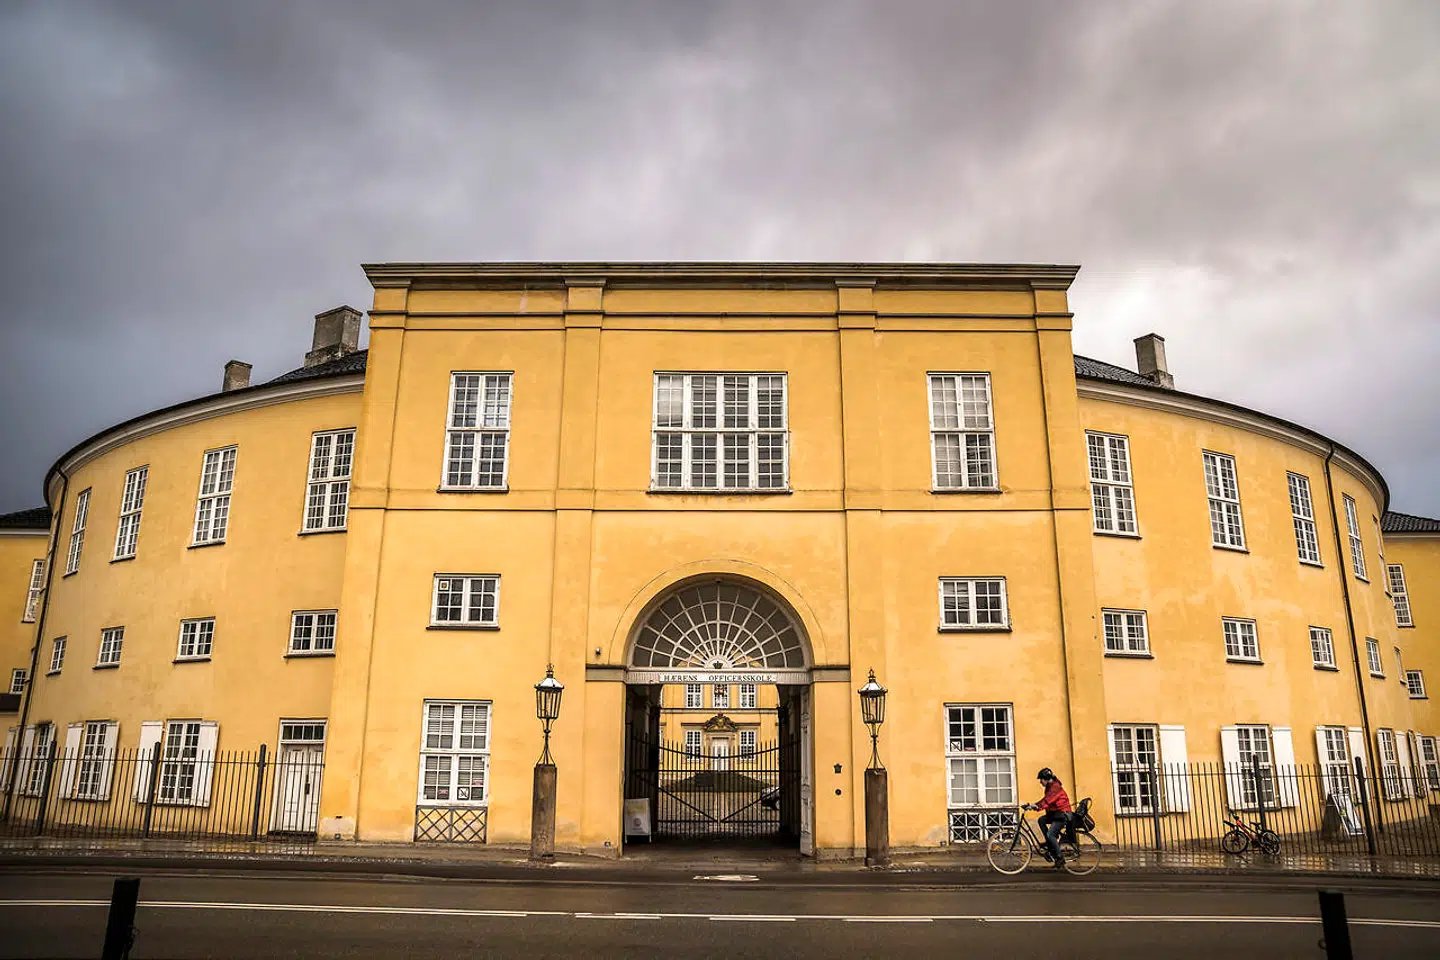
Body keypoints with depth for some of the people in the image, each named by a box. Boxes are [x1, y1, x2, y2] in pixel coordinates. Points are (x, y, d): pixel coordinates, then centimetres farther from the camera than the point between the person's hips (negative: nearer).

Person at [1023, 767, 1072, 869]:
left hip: (1062, 814, -10)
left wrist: (1038, 806, -43)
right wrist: (1033, 805, -2)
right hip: (1055, 813, 10)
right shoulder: (1050, 787, 14)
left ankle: (1060, 858, -7)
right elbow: (1045, 799, 11)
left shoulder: (1055, 786, -18)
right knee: (1041, 820, -8)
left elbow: (1048, 800, -32)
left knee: (1050, 834, -18)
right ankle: (1049, 844, -1)